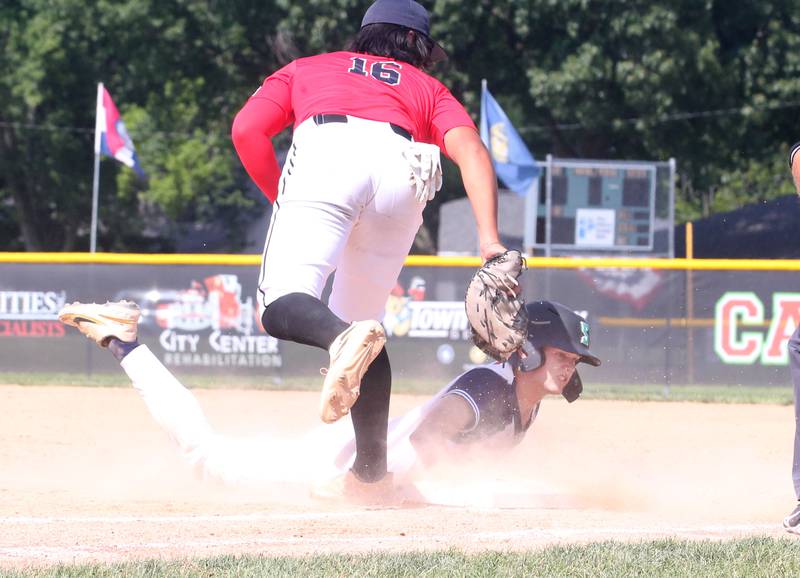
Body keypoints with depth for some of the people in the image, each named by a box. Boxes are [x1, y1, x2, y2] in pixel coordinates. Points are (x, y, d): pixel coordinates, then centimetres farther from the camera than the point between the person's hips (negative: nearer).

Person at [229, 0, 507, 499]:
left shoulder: (306, 69, 36)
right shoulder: (427, 88, 34)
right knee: (360, 318, 18)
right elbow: (468, 147, 12)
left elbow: (247, 129, 18)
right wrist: (489, 240, 0)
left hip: (326, 155, -2)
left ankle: (345, 339, -49)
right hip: (404, 173, 2)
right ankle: (371, 470, 12)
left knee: (285, 307, -14)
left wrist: (282, 199, 29)